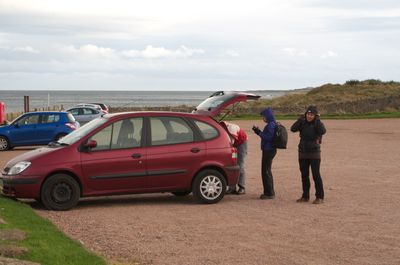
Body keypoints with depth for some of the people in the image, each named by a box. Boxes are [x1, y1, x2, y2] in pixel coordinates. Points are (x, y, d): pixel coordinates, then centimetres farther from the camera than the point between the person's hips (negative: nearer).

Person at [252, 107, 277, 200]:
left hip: (268, 150, -10)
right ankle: (270, 192, 25)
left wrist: (259, 132, -17)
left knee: (266, 171, -5)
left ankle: (269, 193, 0)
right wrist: (259, 132, 11)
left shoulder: (271, 125, -17)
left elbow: (268, 137, -23)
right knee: (267, 171, 17)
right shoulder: (272, 124, 14)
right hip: (269, 150, 10)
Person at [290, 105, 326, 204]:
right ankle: (305, 196, 20)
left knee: (316, 175, -7)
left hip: (314, 153, -4)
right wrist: (300, 119, -17)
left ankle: (320, 197, -2)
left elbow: (323, 131, -26)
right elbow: (293, 129, -11)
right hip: (302, 153, 4)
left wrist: (317, 120, -20)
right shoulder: (302, 123, 4)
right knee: (304, 175, 10)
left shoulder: (318, 123, -5)